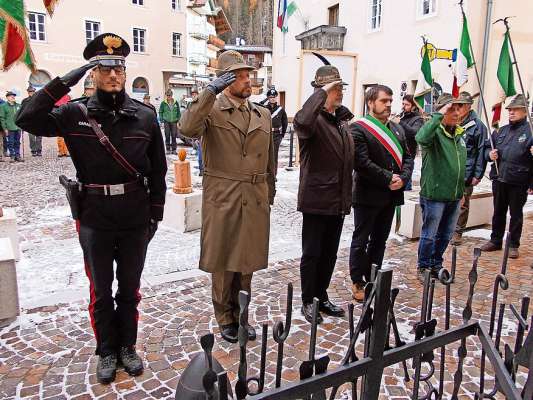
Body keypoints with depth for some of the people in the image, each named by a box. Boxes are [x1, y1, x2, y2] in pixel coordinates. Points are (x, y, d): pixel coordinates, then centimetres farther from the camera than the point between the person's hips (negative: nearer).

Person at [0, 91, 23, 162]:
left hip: (18, 127, 4)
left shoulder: (18, 105, 13)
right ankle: (12, 156, 4)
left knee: (17, 143, 9)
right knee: (11, 143, 0)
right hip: (10, 128, -4)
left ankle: (17, 155, 14)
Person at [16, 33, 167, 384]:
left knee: (129, 289, 15)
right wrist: (64, 82, -17)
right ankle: (106, 351, 34)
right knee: (101, 291, 15)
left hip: (136, 221, 1)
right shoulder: (75, 113, -3)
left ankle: (127, 346, 36)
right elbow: (27, 119, -14)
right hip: (94, 221, 0)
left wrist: (156, 214, 2)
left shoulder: (145, 116, -2)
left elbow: (158, 170, 2)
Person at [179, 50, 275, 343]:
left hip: (255, 200, 5)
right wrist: (211, 91, -24)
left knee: (247, 262, 13)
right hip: (222, 199, -4)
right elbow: (187, 129, -27)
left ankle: (240, 316, 32)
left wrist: (269, 196, 15)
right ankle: (225, 319, 28)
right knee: (223, 264, 8)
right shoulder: (211, 110, -4)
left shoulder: (263, 115, 12)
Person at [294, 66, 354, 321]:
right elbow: (301, 121, -38)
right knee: (311, 254, 5)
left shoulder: (341, 121, 15)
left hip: (338, 202, 8)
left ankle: (322, 296, 31)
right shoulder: (314, 120, -11)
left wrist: (347, 198, 18)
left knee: (330, 254, 16)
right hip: (316, 201, -8)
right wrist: (322, 92, -27)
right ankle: (308, 302, 20)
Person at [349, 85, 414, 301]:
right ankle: (357, 283, 16)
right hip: (368, 195, -7)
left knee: (380, 241, 14)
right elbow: (362, 162, -19)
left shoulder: (397, 128, 14)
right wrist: (389, 178, -16)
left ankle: (372, 279, 26)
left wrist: (403, 178, -7)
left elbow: (407, 157, 11)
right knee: (361, 241, 5)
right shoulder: (358, 128, -9)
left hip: (391, 195, 7)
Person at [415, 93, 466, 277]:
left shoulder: (460, 134, 11)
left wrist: (462, 190, 21)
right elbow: (421, 138, -38)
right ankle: (423, 267, 21)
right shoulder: (434, 132, -12)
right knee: (429, 235, 5)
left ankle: (436, 265, 34)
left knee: (445, 235, 18)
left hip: (454, 196, 7)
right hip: (434, 195, -7)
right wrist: (440, 114, -31)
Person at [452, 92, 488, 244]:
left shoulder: (477, 126, -4)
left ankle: (458, 232, 18)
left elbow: (481, 151, -5)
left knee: (462, 204, 6)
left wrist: (478, 175, -9)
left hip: (465, 174, -4)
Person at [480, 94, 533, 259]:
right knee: (498, 212, 16)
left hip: (518, 183, -5)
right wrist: (489, 153, -5)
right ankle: (495, 241, 29)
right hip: (499, 179, 5)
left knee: (516, 214, 8)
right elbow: (487, 147, 20)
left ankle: (514, 245, 20)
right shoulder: (501, 131, 11)